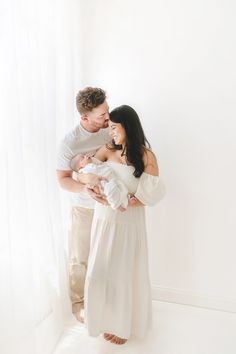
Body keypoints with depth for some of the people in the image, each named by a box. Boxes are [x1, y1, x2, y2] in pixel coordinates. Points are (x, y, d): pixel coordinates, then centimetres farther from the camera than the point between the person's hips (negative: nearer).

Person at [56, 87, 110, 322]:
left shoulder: (110, 130, -9)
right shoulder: (70, 142, -20)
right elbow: (62, 179, -13)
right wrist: (85, 189, -31)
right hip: (84, 209, -3)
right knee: (80, 259, 12)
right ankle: (78, 302, 36)